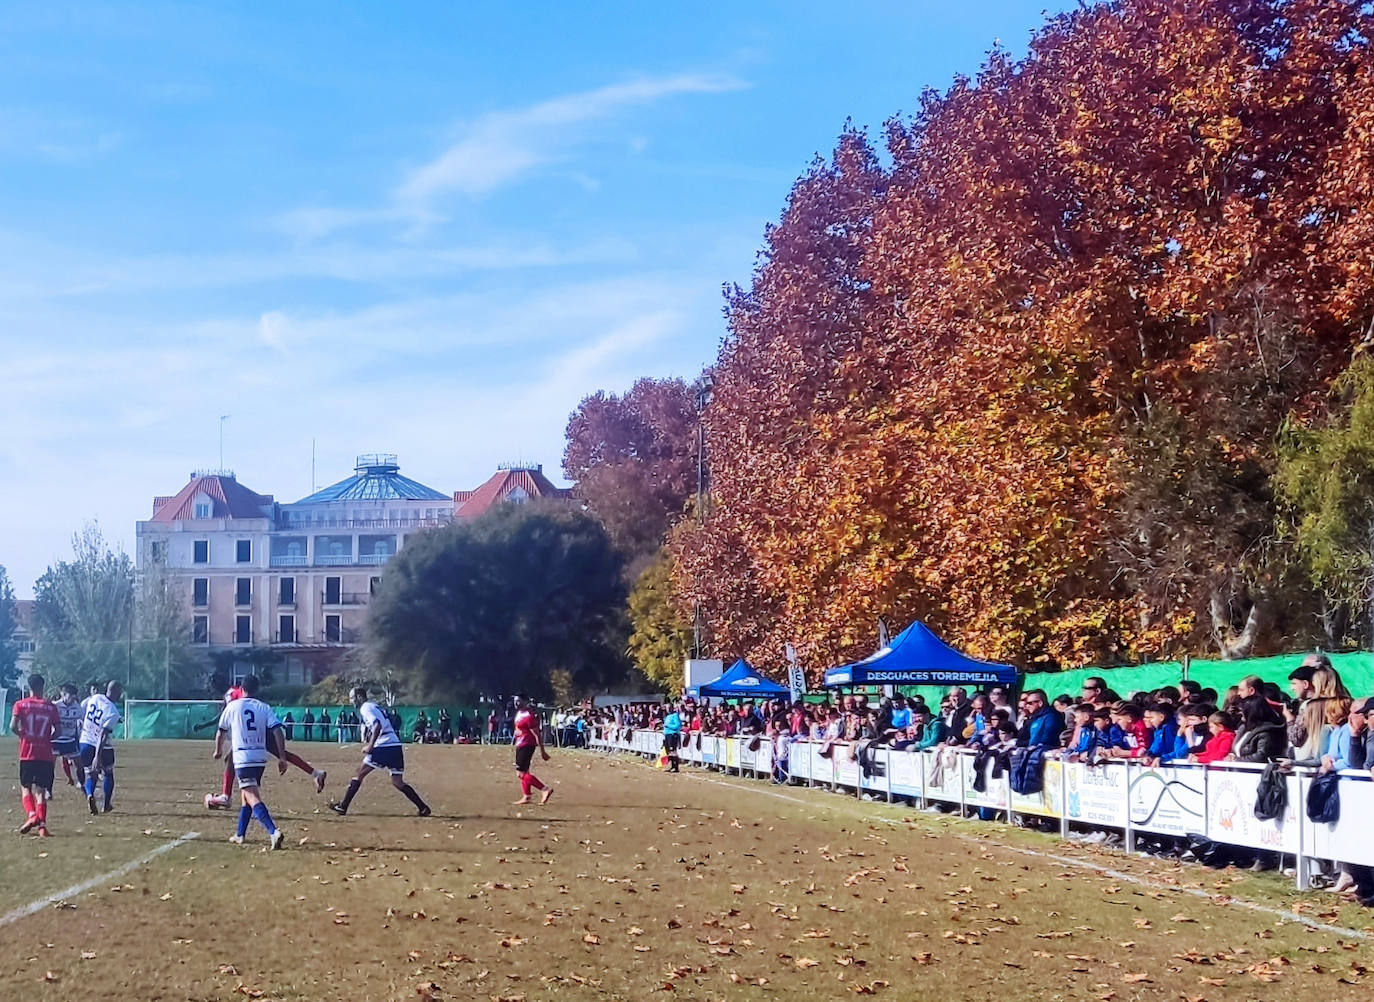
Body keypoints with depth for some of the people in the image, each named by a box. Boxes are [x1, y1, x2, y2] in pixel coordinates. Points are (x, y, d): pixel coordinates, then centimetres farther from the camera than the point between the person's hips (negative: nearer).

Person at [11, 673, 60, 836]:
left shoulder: (21, 705, 0)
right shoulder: (51, 707, 4)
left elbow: (13, 726, -11)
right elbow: (58, 731, -1)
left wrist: (22, 735, 7)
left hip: (26, 754, -1)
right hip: (45, 754, 1)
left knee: (25, 787, 12)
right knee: (40, 789, 5)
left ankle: (31, 815, -11)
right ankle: (42, 824, -7)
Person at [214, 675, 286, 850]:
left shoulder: (233, 706, 2)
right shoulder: (264, 708, 6)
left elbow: (221, 731, 13)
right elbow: (277, 732, -6)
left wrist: (218, 751, 32)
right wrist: (282, 758, -5)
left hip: (241, 758, -5)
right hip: (260, 758, 5)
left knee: (252, 797, -15)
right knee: (246, 795, 23)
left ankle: (273, 831, -34)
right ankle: (240, 834, 31)